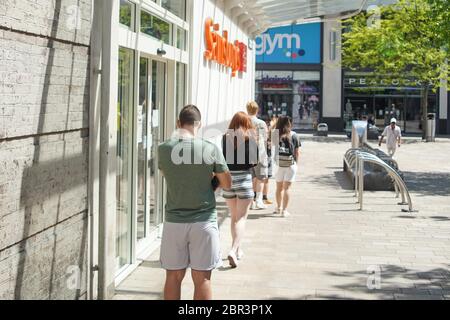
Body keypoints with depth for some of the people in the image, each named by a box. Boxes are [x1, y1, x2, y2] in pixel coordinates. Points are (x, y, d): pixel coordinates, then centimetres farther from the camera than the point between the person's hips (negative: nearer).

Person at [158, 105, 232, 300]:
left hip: (174, 221, 2)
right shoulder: (211, 149, -10)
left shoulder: (163, 149, -4)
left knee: (173, 277, 12)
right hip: (204, 220, -2)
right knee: (202, 279, 5)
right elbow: (227, 184, -3)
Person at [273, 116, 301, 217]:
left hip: (279, 164, 1)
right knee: (286, 188, 2)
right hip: (290, 164, -1)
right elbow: (297, 152, 0)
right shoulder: (294, 136, -4)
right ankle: (284, 210, 0)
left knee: (279, 187, 17)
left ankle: (279, 207, 30)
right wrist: (296, 163, 10)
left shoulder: (276, 135, -5)